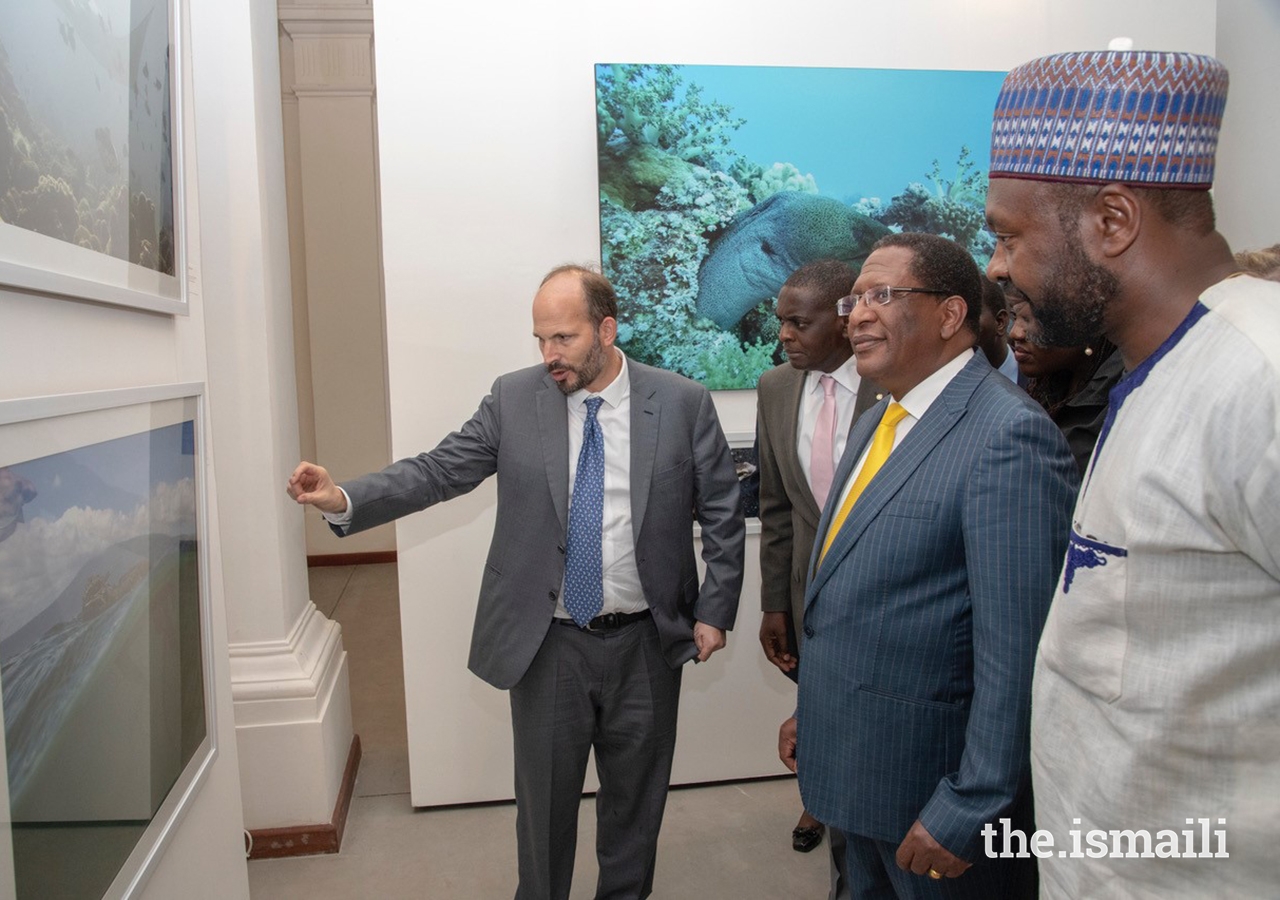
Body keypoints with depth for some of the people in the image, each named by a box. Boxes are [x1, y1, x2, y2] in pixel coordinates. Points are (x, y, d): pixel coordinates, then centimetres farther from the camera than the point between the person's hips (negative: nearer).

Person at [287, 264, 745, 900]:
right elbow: (440, 470, -7)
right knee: (544, 796, 15)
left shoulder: (684, 403, -6)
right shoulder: (513, 399, -4)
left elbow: (722, 515, -1)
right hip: (547, 643, 0)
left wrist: (714, 611, -4)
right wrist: (345, 498, -21)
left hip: (645, 641, 0)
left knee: (635, 796, 19)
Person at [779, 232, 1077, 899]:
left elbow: (1015, 652, -24)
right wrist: (812, 710, 16)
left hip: (930, 780, -8)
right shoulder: (875, 420, 8)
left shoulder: (1009, 434, -22)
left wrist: (966, 813, -20)